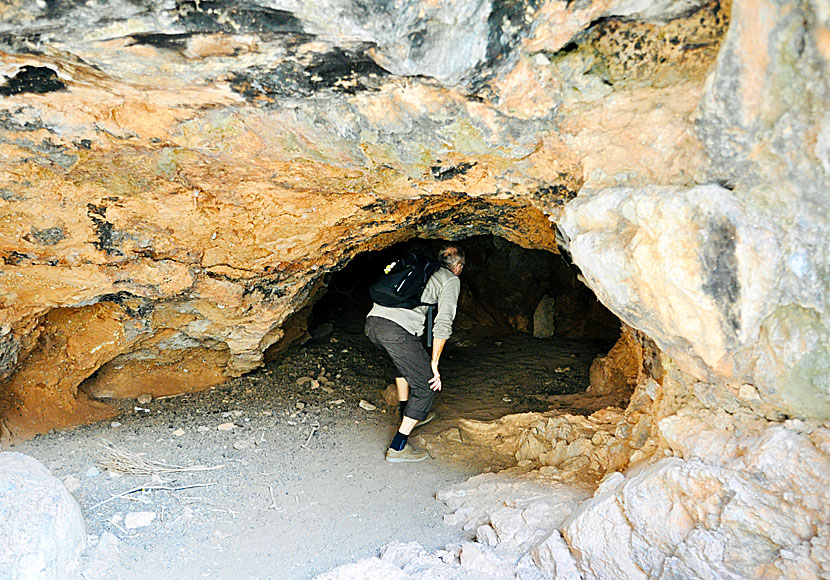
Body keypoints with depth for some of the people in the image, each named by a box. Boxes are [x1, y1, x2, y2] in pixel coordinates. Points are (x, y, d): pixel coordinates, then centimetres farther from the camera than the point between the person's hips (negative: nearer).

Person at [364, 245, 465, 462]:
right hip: (396, 330, -8)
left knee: (405, 360, 36)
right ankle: (398, 448, 4)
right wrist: (434, 363, 4)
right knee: (427, 386, 5)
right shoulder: (451, 280, 12)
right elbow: (443, 323, 0)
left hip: (372, 322, 8)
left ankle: (407, 413, 42)